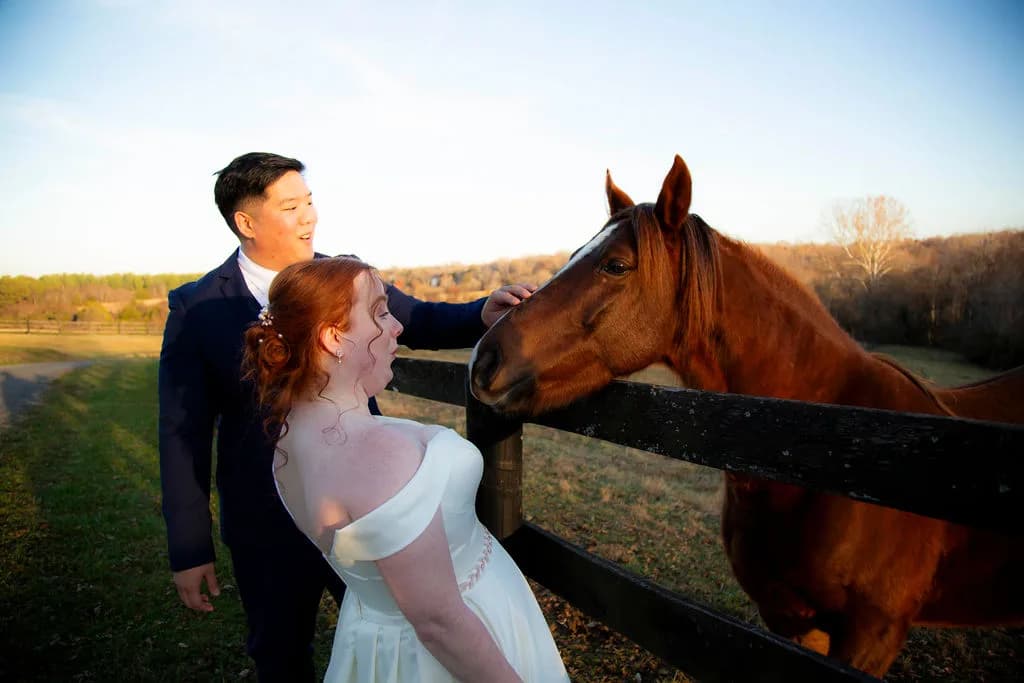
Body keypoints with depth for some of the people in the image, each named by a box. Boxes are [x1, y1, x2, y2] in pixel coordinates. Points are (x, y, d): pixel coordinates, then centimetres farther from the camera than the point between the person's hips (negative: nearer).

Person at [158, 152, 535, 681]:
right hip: (266, 530, -1)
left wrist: (482, 316, -19)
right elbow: (183, 435, -9)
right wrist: (189, 550, -6)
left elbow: (419, 323, 3)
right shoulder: (196, 310, -11)